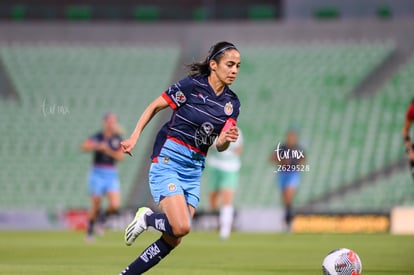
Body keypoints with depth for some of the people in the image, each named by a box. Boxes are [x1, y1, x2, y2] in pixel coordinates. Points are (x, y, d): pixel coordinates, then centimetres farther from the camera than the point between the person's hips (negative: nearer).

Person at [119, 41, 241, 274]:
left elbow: (220, 146, 2)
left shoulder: (232, 103, 5)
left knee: (173, 241, 2)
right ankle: (146, 218, 8)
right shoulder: (191, 86, -11)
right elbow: (154, 107, -1)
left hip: (194, 170, 6)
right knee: (181, 227, -23)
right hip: (168, 161, -6)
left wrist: (227, 139, -20)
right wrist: (135, 137, -7)